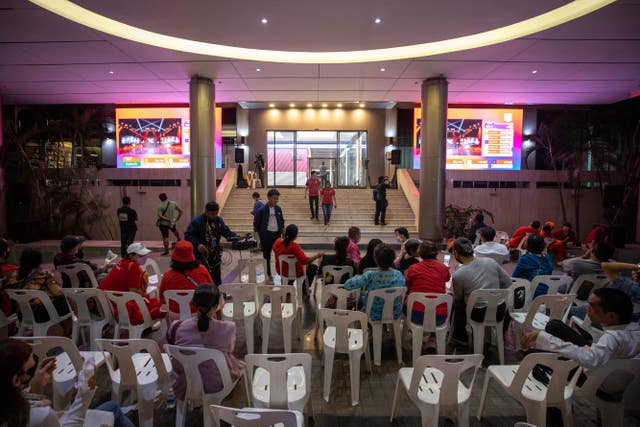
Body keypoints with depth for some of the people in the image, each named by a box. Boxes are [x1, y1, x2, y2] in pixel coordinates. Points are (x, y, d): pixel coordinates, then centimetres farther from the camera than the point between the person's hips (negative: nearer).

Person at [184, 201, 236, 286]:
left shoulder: (219, 220, 6)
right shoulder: (197, 221, -10)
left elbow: (227, 232, 7)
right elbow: (188, 235, -12)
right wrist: (197, 244, -27)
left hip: (215, 255, 5)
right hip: (201, 254, -5)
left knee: (216, 279, 12)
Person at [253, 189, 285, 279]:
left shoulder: (278, 209, 3)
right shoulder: (262, 210, -10)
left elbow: (282, 221, 16)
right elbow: (256, 224, -2)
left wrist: (282, 229, 5)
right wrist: (262, 233, 2)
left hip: (277, 234, 3)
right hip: (266, 235, -3)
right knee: (267, 255, 7)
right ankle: (269, 274, 20)